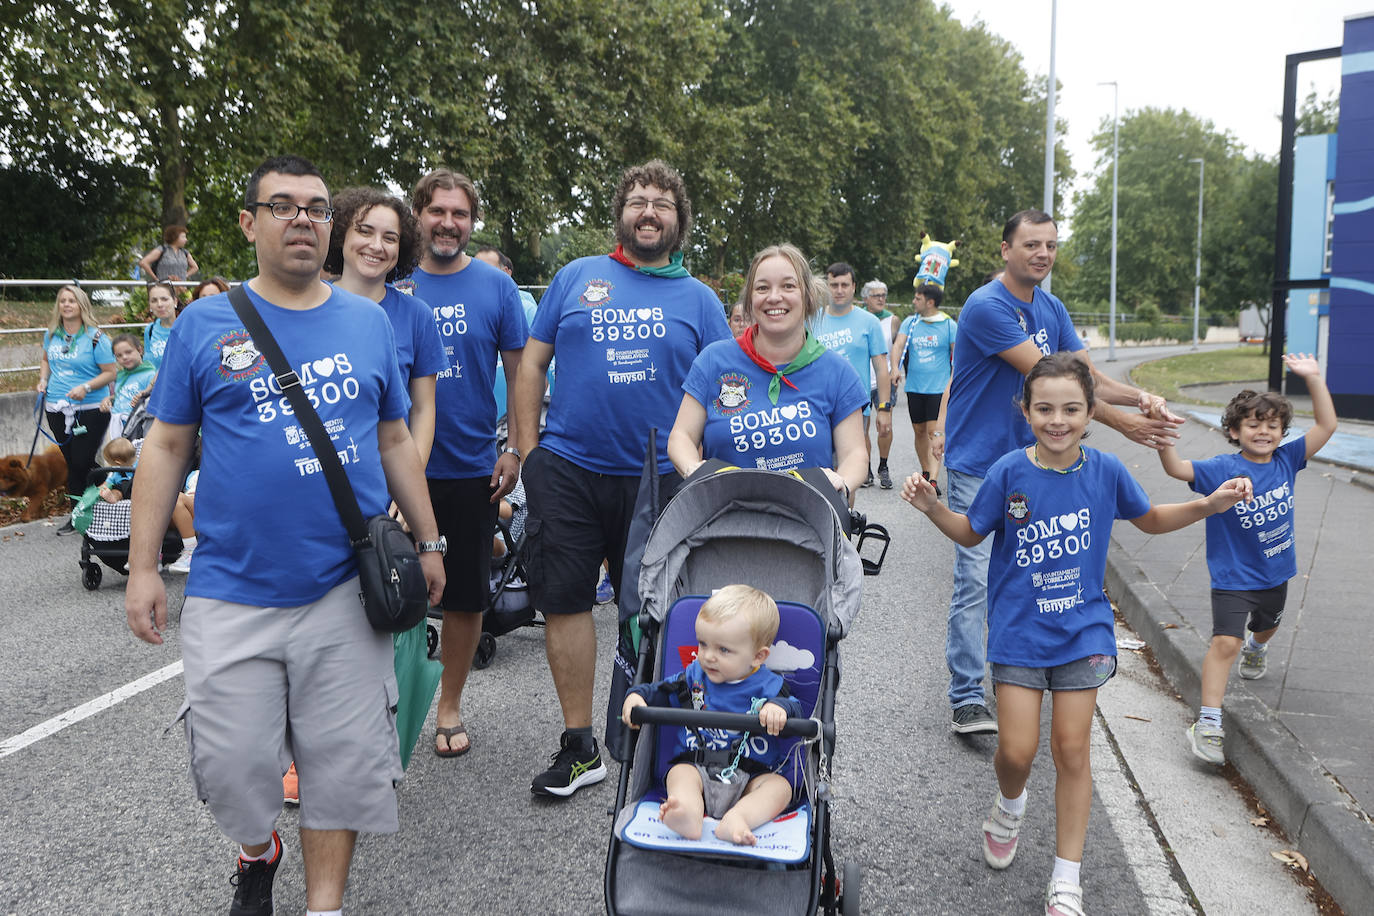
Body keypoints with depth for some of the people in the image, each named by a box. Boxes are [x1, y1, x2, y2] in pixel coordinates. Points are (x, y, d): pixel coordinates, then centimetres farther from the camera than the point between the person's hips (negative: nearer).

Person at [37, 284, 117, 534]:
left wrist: (86, 387, -21)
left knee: (82, 462, -7)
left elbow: (110, 373, -8)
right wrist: (43, 379, 8)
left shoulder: (95, 337, -9)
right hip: (56, 408, 5)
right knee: (71, 461, 11)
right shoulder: (52, 334, 8)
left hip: (90, 409, -5)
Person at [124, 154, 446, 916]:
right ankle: (257, 853, 38)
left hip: (346, 588, 1)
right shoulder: (205, 325, 3)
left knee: (344, 761, 5)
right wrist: (142, 567, 1)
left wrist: (428, 541, 12)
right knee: (231, 761, 5)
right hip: (232, 591, -1)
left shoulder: (368, 322, 8)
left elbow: (394, 440, 13)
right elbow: (166, 445, 5)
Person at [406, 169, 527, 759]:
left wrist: (514, 450, -3)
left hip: (472, 469, 0)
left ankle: (449, 706, 26)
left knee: (465, 596, 9)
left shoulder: (496, 286, 0)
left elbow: (520, 373, 3)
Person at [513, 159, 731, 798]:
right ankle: (578, 746, 15)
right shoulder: (576, 278, 8)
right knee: (565, 601, 2)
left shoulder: (697, 298, 8)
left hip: (659, 477, 0)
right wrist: (528, 449, 3)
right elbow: (531, 365, 10)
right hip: (566, 468, 0)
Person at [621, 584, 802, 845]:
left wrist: (779, 708, -31)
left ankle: (736, 819, -49)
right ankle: (689, 816, -56)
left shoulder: (768, 686, 1)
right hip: (696, 767, 2)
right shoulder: (694, 676, 11)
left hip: (751, 778, -1)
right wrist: (637, 696, -2)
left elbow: (796, 711, -8)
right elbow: (660, 691, 18)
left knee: (780, 786, -26)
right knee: (680, 773, -27)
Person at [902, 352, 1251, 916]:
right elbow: (971, 534, 1)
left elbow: (1150, 520, 12)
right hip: (1019, 629, -1)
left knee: (1072, 750, 4)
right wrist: (932, 507, -17)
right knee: (1017, 750, -2)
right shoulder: (1009, 472, -11)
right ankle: (1010, 804, 36)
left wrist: (1210, 505, -2)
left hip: (1082, 629, 1)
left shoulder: (1105, 470, -6)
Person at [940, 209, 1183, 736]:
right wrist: (1121, 423, -21)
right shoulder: (987, 306, -18)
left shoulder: (1052, 310, 9)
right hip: (977, 465, -8)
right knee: (976, 578, -9)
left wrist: (1141, 399, -14)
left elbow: (1085, 376, 7)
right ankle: (965, 699, -5)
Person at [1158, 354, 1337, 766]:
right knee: (1225, 641, -17)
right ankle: (1208, 722, -15)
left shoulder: (1286, 460, -6)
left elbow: (1326, 426, -5)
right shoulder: (1223, 469, -19)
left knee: (1267, 625, 33)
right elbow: (1176, 468, -31)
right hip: (1233, 577, -6)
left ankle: (1256, 648, 70)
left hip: (1275, 572, 6)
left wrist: (1314, 379, -14)